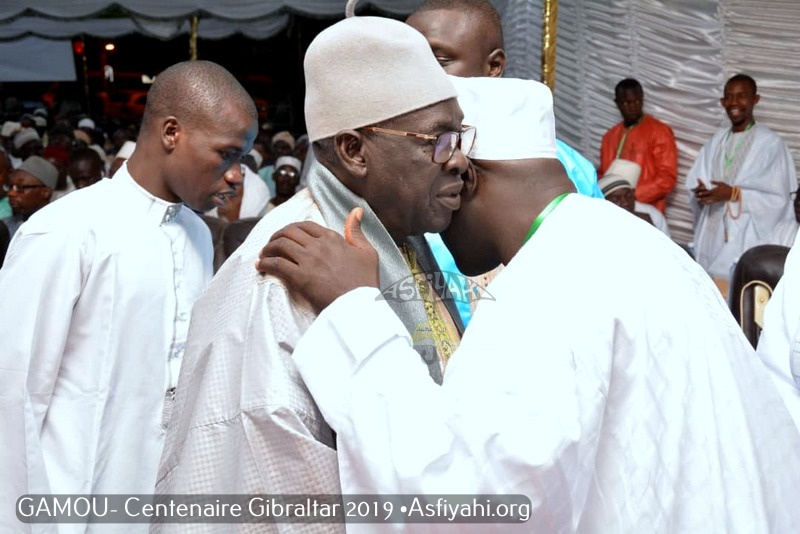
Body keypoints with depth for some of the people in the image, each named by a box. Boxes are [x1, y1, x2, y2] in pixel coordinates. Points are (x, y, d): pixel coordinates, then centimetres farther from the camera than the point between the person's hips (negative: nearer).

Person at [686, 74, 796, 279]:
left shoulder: (770, 143, -5)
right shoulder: (717, 140, 13)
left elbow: (778, 198, -8)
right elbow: (694, 183, 12)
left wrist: (734, 194, -17)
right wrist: (701, 193, -10)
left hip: (747, 240, -5)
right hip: (712, 236, 5)